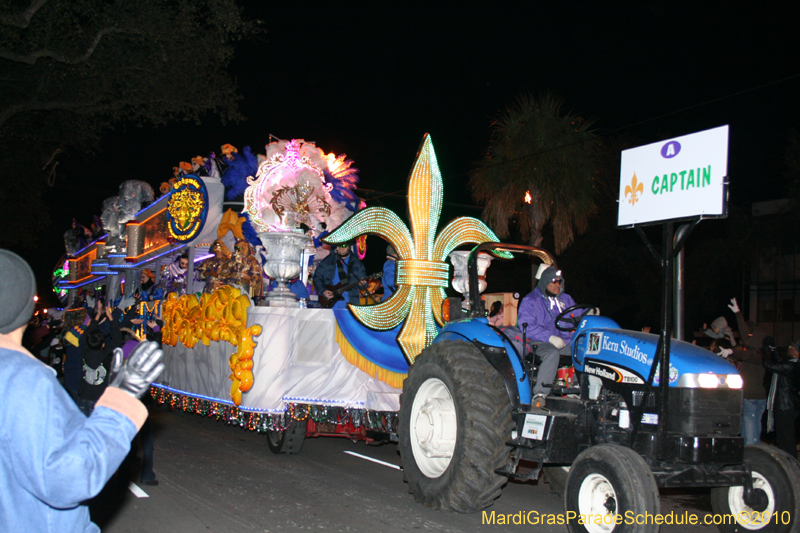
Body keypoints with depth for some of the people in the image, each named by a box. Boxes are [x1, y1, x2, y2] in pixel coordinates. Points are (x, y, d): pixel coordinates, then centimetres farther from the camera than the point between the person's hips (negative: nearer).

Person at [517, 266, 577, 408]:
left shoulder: (566, 299, 22)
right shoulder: (530, 301, 2)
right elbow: (527, 326, -10)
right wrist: (550, 337, -20)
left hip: (566, 341, 5)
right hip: (541, 343, -5)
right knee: (552, 354, -39)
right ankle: (540, 393, -39)